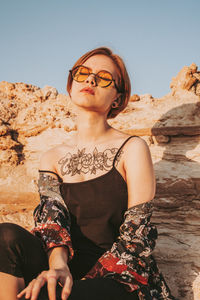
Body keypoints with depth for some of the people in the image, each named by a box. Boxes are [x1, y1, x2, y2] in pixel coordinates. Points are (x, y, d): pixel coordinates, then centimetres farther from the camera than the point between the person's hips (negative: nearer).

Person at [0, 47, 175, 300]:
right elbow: (51, 212, -3)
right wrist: (58, 263, -26)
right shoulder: (51, 158, 12)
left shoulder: (132, 149, -1)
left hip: (116, 278, -4)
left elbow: (137, 232, -6)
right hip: (69, 271, 4)